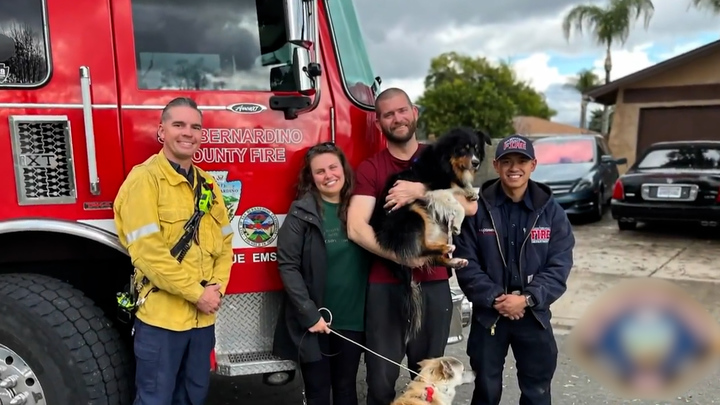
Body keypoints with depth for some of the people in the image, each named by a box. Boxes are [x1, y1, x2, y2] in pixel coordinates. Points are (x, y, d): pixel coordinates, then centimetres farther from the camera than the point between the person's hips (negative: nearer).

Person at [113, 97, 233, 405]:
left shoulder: (207, 184, 10)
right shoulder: (145, 178, -11)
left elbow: (224, 241, 11)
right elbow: (146, 250, -19)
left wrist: (216, 287, -4)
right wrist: (196, 292, -17)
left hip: (202, 315, 7)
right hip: (160, 315, -6)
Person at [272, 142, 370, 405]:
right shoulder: (301, 211, -7)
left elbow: (373, 257, 6)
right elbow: (287, 265, -11)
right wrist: (309, 313, -15)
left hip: (352, 319, 3)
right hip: (315, 319, -3)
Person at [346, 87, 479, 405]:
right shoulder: (370, 168, -1)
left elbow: (469, 206, -9)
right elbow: (356, 229, -13)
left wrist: (421, 191, -20)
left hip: (434, 283, 2)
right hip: (386, 285, -2)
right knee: (382, 379, 4)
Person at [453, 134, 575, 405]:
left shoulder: (551, 211, -2)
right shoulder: (477, 209, -7)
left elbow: (559, 265, -6)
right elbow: (465, 262, -8)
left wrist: (528, 298, -18)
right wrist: (494, 298, -18)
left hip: (534, 315, 1)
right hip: (488, 314, -1)